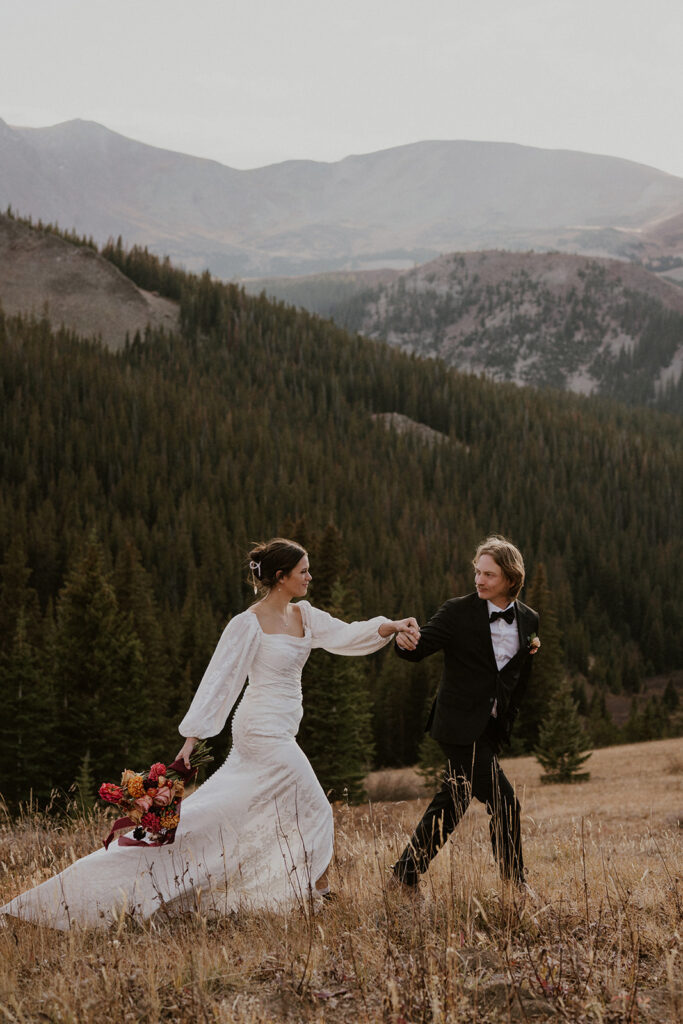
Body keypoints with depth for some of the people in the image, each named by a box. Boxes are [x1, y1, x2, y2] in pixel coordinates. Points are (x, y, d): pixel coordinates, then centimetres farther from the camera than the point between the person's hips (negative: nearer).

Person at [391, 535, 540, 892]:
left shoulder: (528, 619, 6)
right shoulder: (458, 612, -9)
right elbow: (419, 648, -15)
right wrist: (405, 641, -34)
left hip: (491, 728, 6)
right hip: (460, 725, -6)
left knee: (452, 803, 12)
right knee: (502, 800, -11)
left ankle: (406, 872, 23)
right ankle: (514, 883, 2)